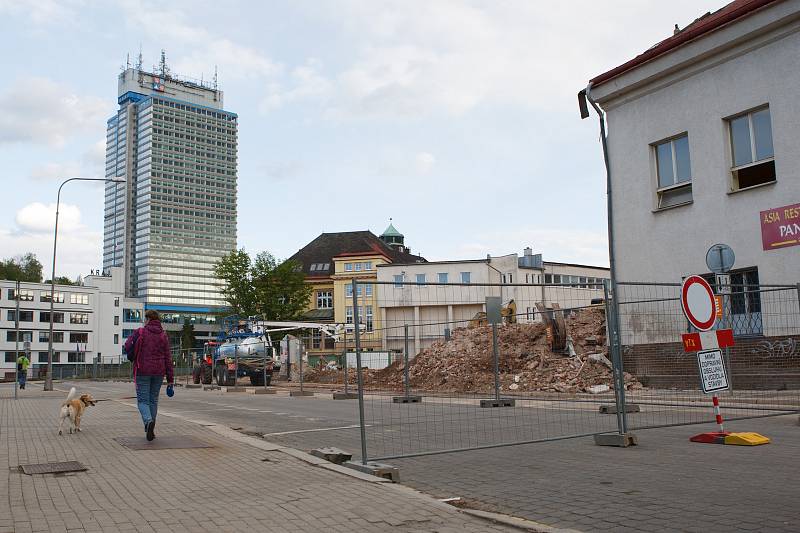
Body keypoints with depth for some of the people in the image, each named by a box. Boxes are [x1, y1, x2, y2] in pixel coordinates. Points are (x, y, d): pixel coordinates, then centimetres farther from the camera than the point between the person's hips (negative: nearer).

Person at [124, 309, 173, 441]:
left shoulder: (140, 332, -5)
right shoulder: (163, 336, 5)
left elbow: (127, 348, -6)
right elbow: (168, 358, 2)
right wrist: (170, 378, 4)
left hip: (143, 372, -3)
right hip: (158, 372, 3)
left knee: (143, 400, 2)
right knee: (153, 400, 14)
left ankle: (148, 421, -25)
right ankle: (150, 429, 18)